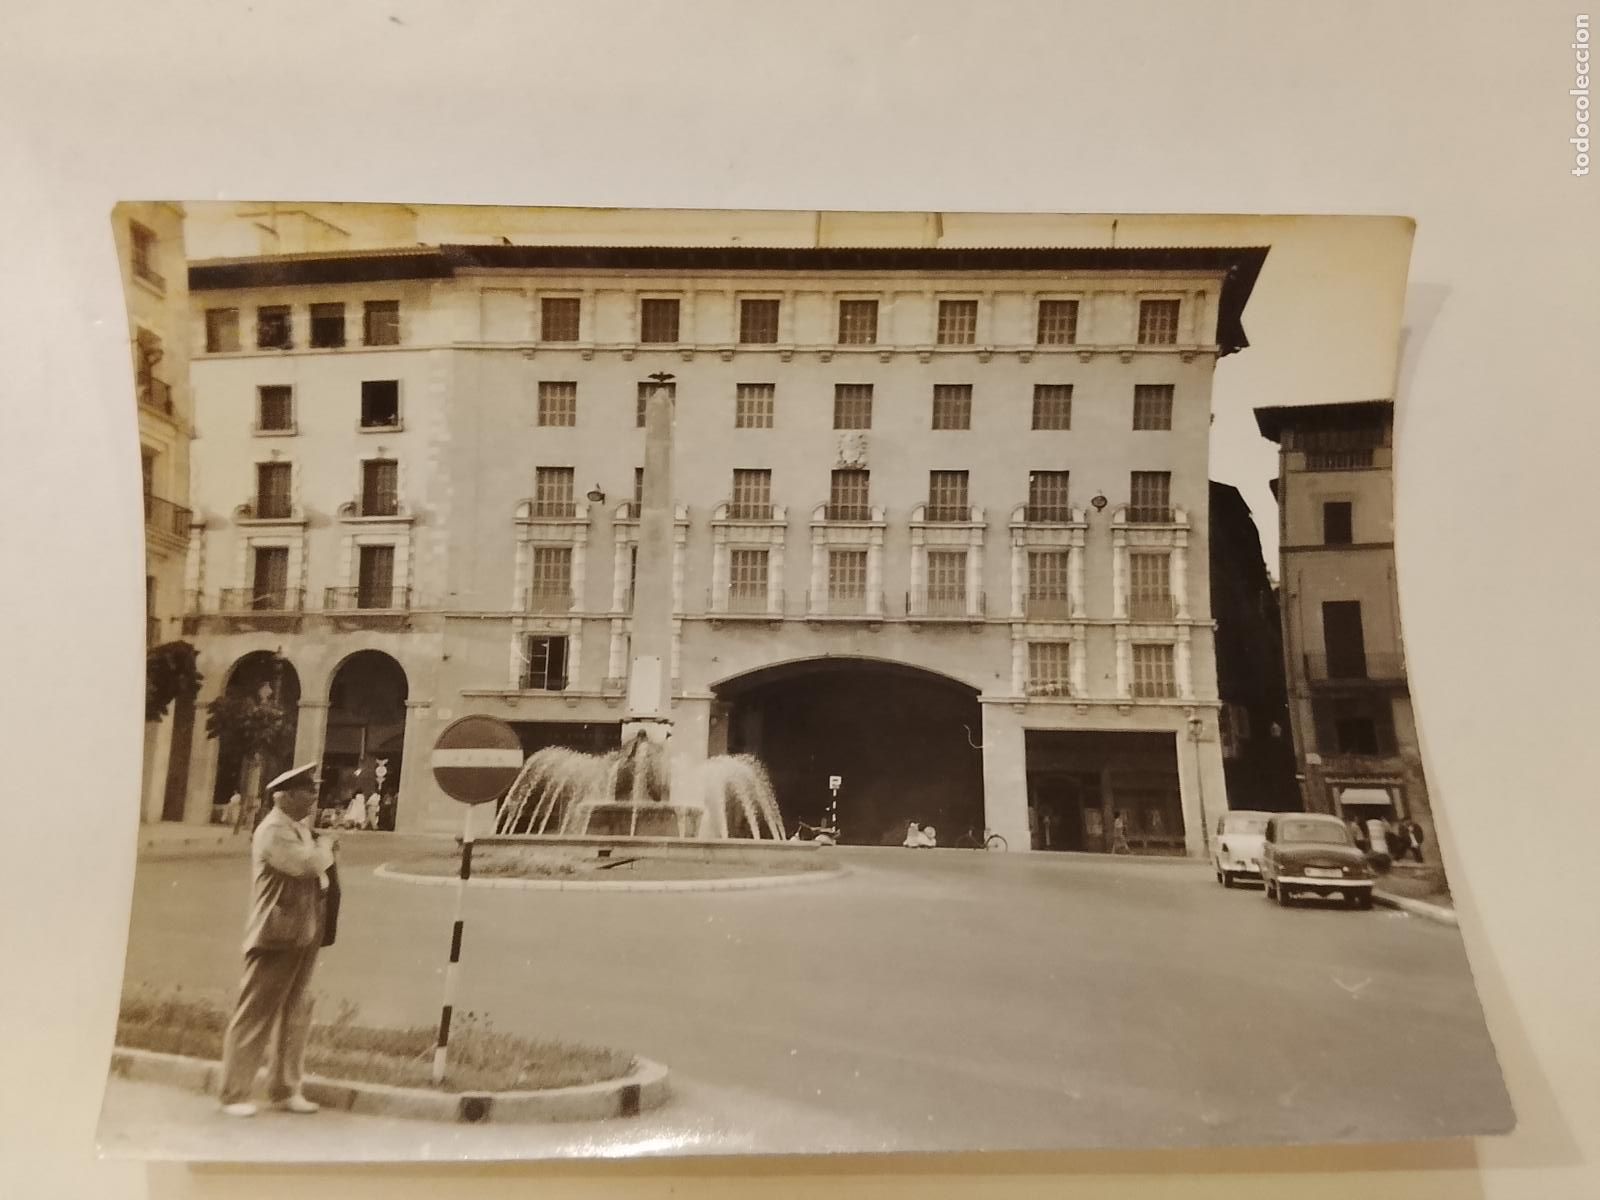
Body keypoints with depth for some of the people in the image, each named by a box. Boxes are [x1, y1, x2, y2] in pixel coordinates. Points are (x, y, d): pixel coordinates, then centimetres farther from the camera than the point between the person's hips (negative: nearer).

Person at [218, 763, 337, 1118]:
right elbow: (308, 863, -24)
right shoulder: (274, 831, -14)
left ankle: (285, 1089, 22)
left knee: (295, 1014, 13)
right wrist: (325, 845, -7)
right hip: (277, 937, -9)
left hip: (303, 936, 9)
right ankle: (235, 1094, 10)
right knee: (255, 1016, 0)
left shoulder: (300, 830, 15)